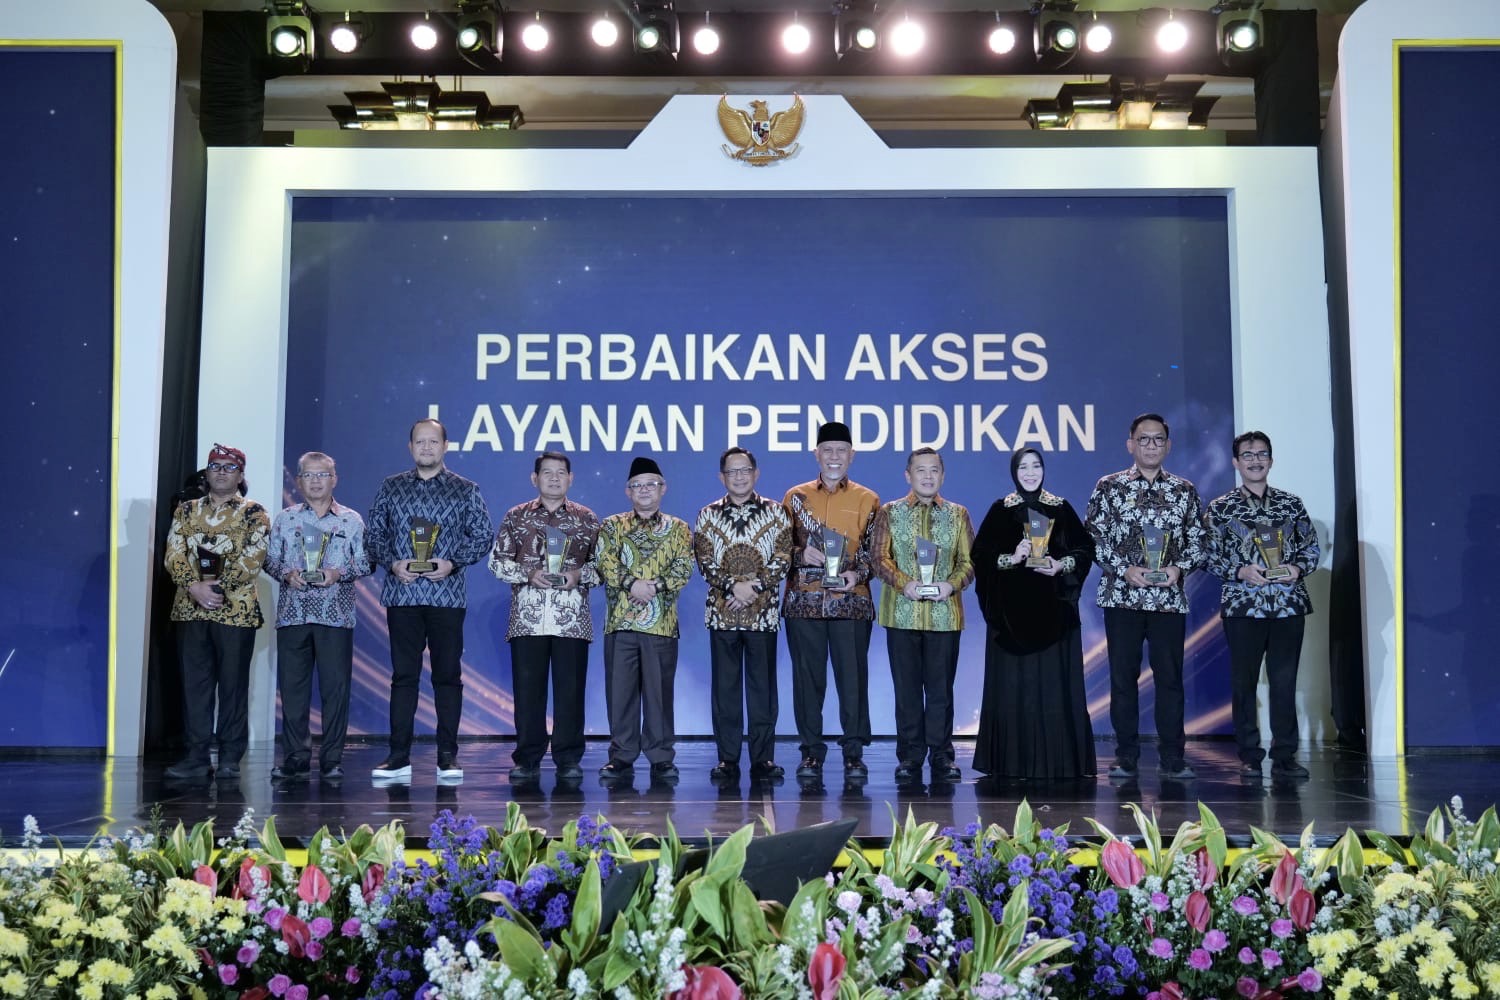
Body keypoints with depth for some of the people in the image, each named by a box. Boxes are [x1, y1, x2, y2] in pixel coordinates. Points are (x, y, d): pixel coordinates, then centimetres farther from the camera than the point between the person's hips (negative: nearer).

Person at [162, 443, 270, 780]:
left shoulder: (254, 514, 2)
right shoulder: (186, 511, 13)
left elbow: (251, 560, -9)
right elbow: (174, 554, 2)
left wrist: (218, 587, -18)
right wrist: (195, 587, -15)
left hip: (236, 610, -3)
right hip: (191, 609, 3)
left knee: (233, 684, 1)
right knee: (194, 683, 5)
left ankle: (230, 758, 8)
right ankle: (196, 756, 11)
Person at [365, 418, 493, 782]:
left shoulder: (465, 490, 5)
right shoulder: (391, 487, 10)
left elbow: (483, 535, 4)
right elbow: (373, 533, 10)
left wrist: (452, 563, -10)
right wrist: (393, 563, -7)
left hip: (447, 594, -1)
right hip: (402, 594, 1)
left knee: (448, 675, 2)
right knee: (403, 675, 3)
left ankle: (448, 756, 8)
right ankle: (398, 757, 7)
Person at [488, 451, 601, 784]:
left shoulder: (586, 519, 10)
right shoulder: (516, 517, 10)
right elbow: (497, 560, 8)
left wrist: (580, 574, -9)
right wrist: (528, 573, -7)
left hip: (572, 620, 0)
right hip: (527, 619, 0)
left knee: (570, 690, 0)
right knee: (527, 689, 1)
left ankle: (569, 760, 8)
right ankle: (527, 760, 9)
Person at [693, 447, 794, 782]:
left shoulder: (775, 512, 6)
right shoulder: (708, 515, 8)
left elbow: (783, 558, -1)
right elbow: (704, 562, 0)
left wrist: (755, 587, -13)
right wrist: (733, 587, -14)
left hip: (763, 613, -1)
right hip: (721, 613, 1)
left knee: (763, 685, 2)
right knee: (725, 687, 4)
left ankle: (763, 758, 9)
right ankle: (727, 759, 9)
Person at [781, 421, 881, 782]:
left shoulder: (867, 500, 7)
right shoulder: (795, 496, 10)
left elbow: (875, 549, 3)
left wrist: (857, 573, -15)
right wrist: (801, 555, -11)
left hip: (851, 600, -1)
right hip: (804, 601, 1)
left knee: (853, 677, -2)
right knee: (808, 677, 3)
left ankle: (854, 752, 8)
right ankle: (811, 751, 12)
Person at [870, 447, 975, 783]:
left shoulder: (958, 514, 11)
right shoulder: (890, 513, 8)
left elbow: (969, 561, 7)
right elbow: (879, 557, 1)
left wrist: (952, 584, -13)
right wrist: (903, 583, -15)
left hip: (944, 614, 0)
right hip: (902, 613, 0)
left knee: (941, 688, 2)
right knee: (907, 688, 3)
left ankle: (942, 756, 10)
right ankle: (910, 757, 10)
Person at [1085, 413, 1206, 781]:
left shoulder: (1185, 491, 9)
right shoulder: (1109, 487, 4)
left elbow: (1197, 541, 9)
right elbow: (1094, 539, 0)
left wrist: (1179, 567, -9)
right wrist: (1125, 570, -12)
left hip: (1169, 597, 1)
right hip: (1121, 596, -1)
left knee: (1170, 677, 1)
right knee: (1123, 677, 3)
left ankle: (1173, 759, 8)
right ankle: (1126, 757, 11)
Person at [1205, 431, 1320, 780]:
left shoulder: (1291, 503, 8)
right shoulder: (1221, 508, 2)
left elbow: (1311, 547, 10)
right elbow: (1210, 556, 0)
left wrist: (1298, 569, -9)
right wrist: (1241, 572, -15)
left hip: (1289, 604, 1)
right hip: (1242, 605, -1)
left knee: (1284, 682, 2)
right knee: (1244, 682, 3)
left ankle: (1285, 756, 9)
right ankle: (1249, 757, 12)